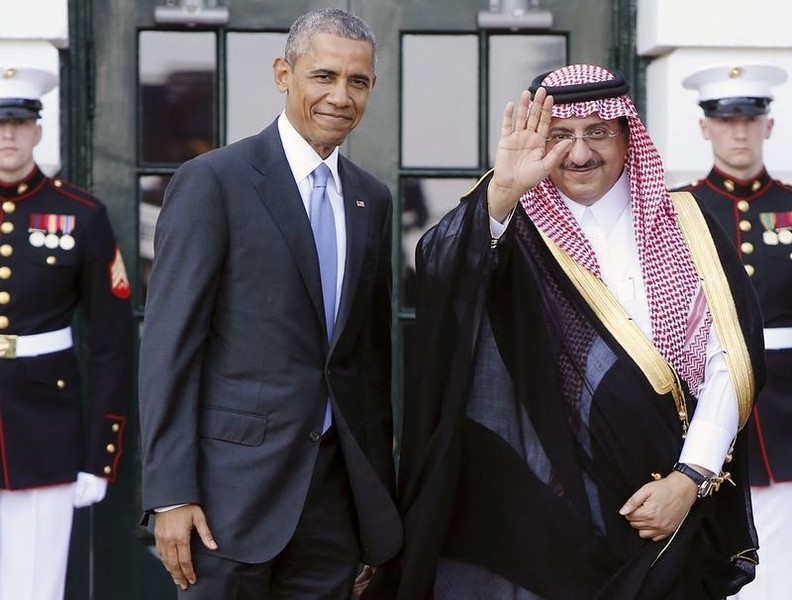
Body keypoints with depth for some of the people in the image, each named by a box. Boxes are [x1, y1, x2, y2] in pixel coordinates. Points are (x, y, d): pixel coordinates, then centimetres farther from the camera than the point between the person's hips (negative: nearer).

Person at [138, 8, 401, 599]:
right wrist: (170, 493, -14)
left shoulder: (372, 200, 12)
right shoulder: (212, 181, -7)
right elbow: (169, 344, -10)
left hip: (338, 489, 5)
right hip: (235, 483, -5)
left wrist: (382, 480, 15)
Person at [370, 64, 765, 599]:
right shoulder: (519, 233, -1)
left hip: (668, 513, 2)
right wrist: (503, 191, -38)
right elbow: (444, 273, -23)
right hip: (543, 510, -2)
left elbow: (730, 360, -1)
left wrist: (691, 477, -11)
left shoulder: (683, 228, 4)